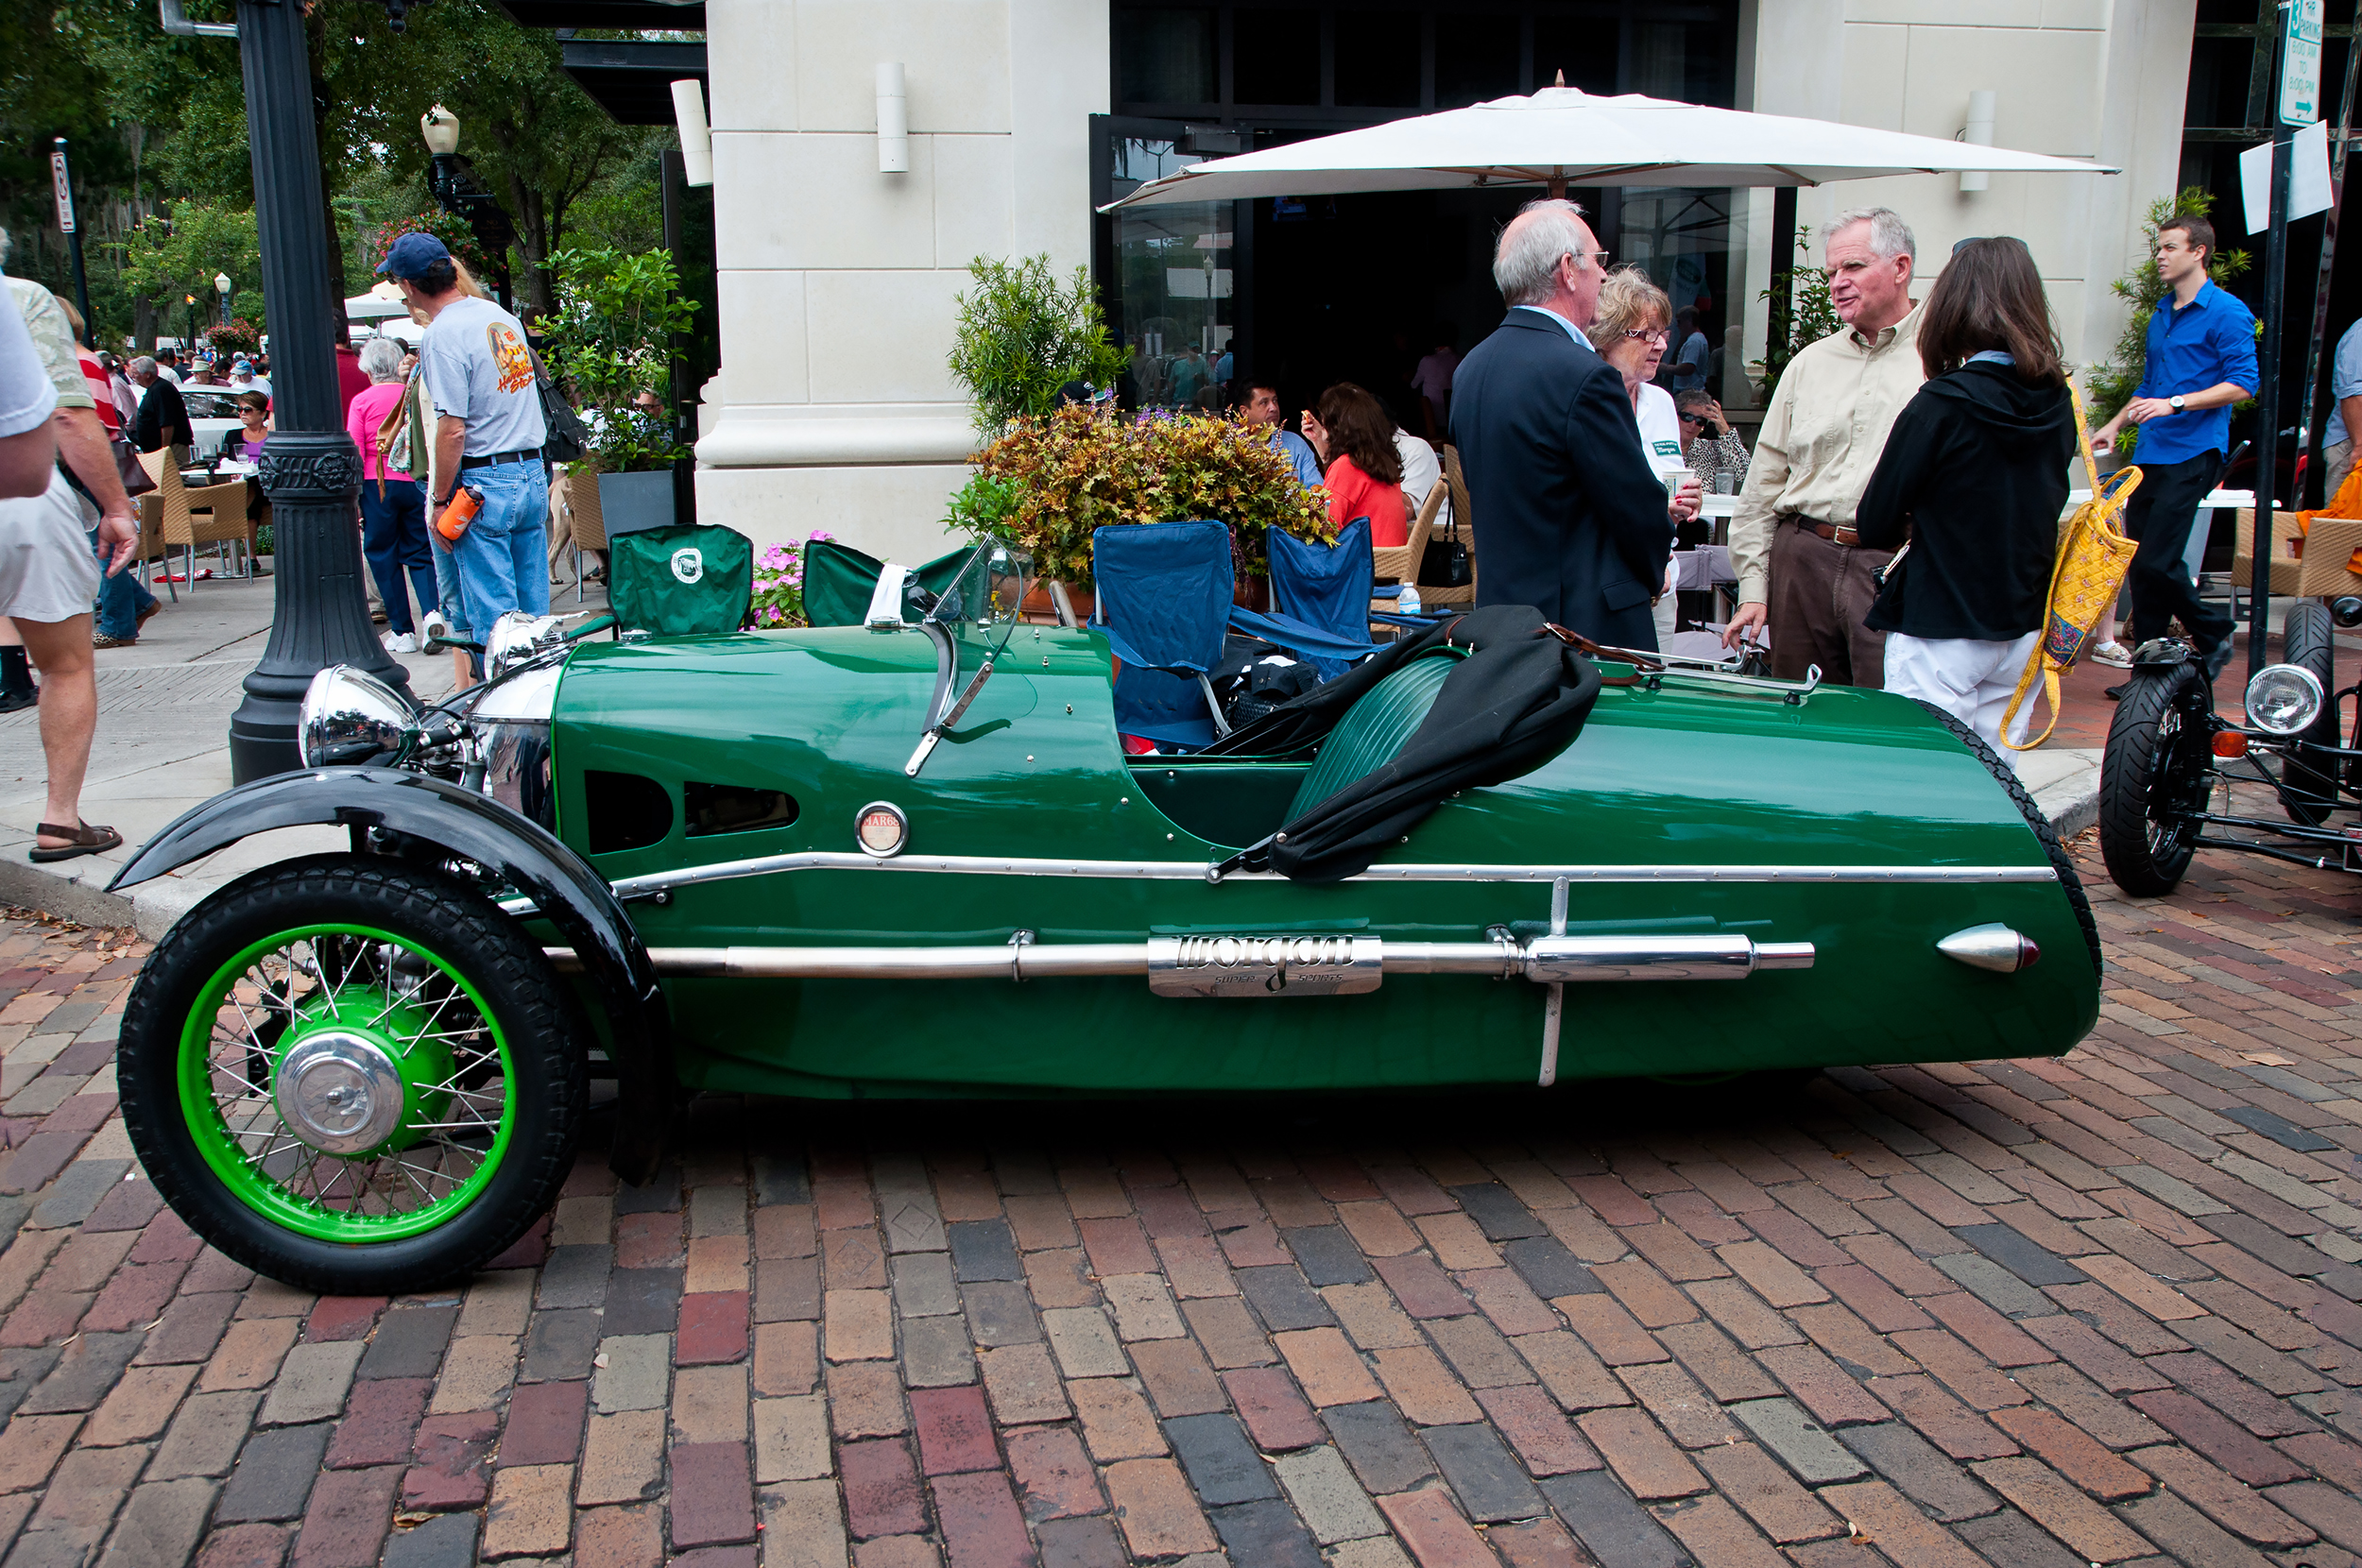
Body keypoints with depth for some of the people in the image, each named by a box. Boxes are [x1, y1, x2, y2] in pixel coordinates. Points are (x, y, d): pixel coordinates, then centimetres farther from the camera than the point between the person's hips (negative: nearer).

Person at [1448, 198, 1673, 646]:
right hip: (1588, 622, -9)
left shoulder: (1469, 369, 9)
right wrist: (1653, 572, 8)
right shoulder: (1584, 377, -18)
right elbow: (1638, 506, -11)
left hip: (1499, 609, 9)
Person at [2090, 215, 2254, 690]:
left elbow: (2243, 384, -13)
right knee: (2139, 565, 4)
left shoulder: (2227, 312, -5)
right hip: (2151, 452, 8)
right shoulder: (2160, 316, 20)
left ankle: (2214, 633, 7)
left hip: (2192, 454, -8)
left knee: (2156, 563, -15)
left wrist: (2174, 404, -21)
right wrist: (2113, 426, 19)